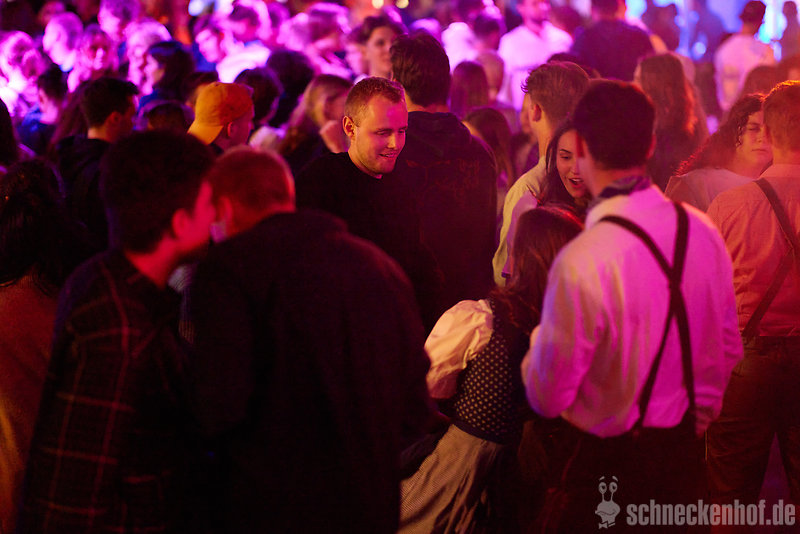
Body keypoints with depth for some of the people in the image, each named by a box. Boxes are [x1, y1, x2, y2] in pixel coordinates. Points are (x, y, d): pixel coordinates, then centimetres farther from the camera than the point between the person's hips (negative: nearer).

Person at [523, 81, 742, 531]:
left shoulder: (582, 262, -27)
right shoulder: (703, 232, -8)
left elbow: (548, 398, -18)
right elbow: (730, 353, 6)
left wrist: (539, 342, 2)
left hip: (610, 460, -6)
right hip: (686, 454, 6)